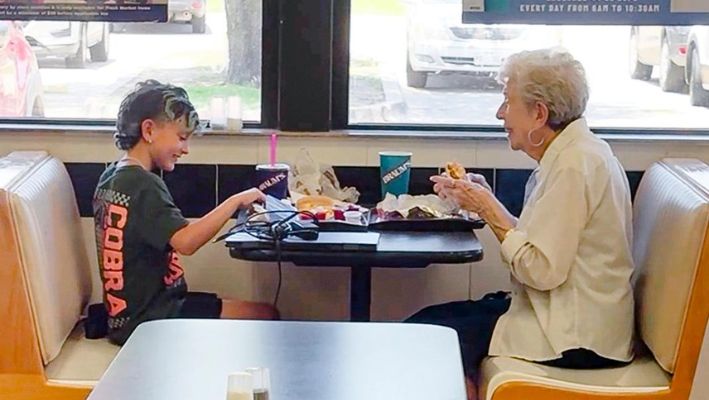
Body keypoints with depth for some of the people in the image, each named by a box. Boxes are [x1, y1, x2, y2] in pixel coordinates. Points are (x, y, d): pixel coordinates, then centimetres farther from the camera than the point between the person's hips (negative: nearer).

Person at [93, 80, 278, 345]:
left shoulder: (110, 178, 10)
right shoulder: (144, 186, -20)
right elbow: (185, 242, -33)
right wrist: (235, 201, -26)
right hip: (149, 320, -10)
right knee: (265, 316, -8)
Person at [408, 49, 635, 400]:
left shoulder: (574, 166, -18)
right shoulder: (574, 153, 11)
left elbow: (543, 270, -23)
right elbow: (538, 242, 8)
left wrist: (489, 210, -14)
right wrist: (484, 202, 5)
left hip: (576, 339, -9)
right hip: (569, 316, 9)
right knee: (429, 319, 5)